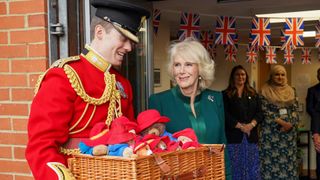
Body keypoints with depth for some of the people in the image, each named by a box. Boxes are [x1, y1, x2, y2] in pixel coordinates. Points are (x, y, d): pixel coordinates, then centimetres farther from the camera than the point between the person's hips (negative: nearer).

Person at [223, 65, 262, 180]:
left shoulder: (253, 94, 15)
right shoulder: (226, 94, 4)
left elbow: (259, 112, 6)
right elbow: (226, 115, -6)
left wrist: (252, 124, -12)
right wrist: (240, 126, -14)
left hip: (251, 136, 3)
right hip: (234, 136, -3)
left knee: (253, 168, 2)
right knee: (236, 168, -2)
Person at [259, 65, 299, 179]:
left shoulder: (290, 91, 11)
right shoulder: (265, 91, -2)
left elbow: (295, 110, 7)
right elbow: (265, 111, -8)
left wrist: (291, 124, -10)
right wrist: (281, 122, -15)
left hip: (289, 132, 4)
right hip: (271, 132, -4)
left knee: (288, 160, 6)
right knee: (272, 160, -3)